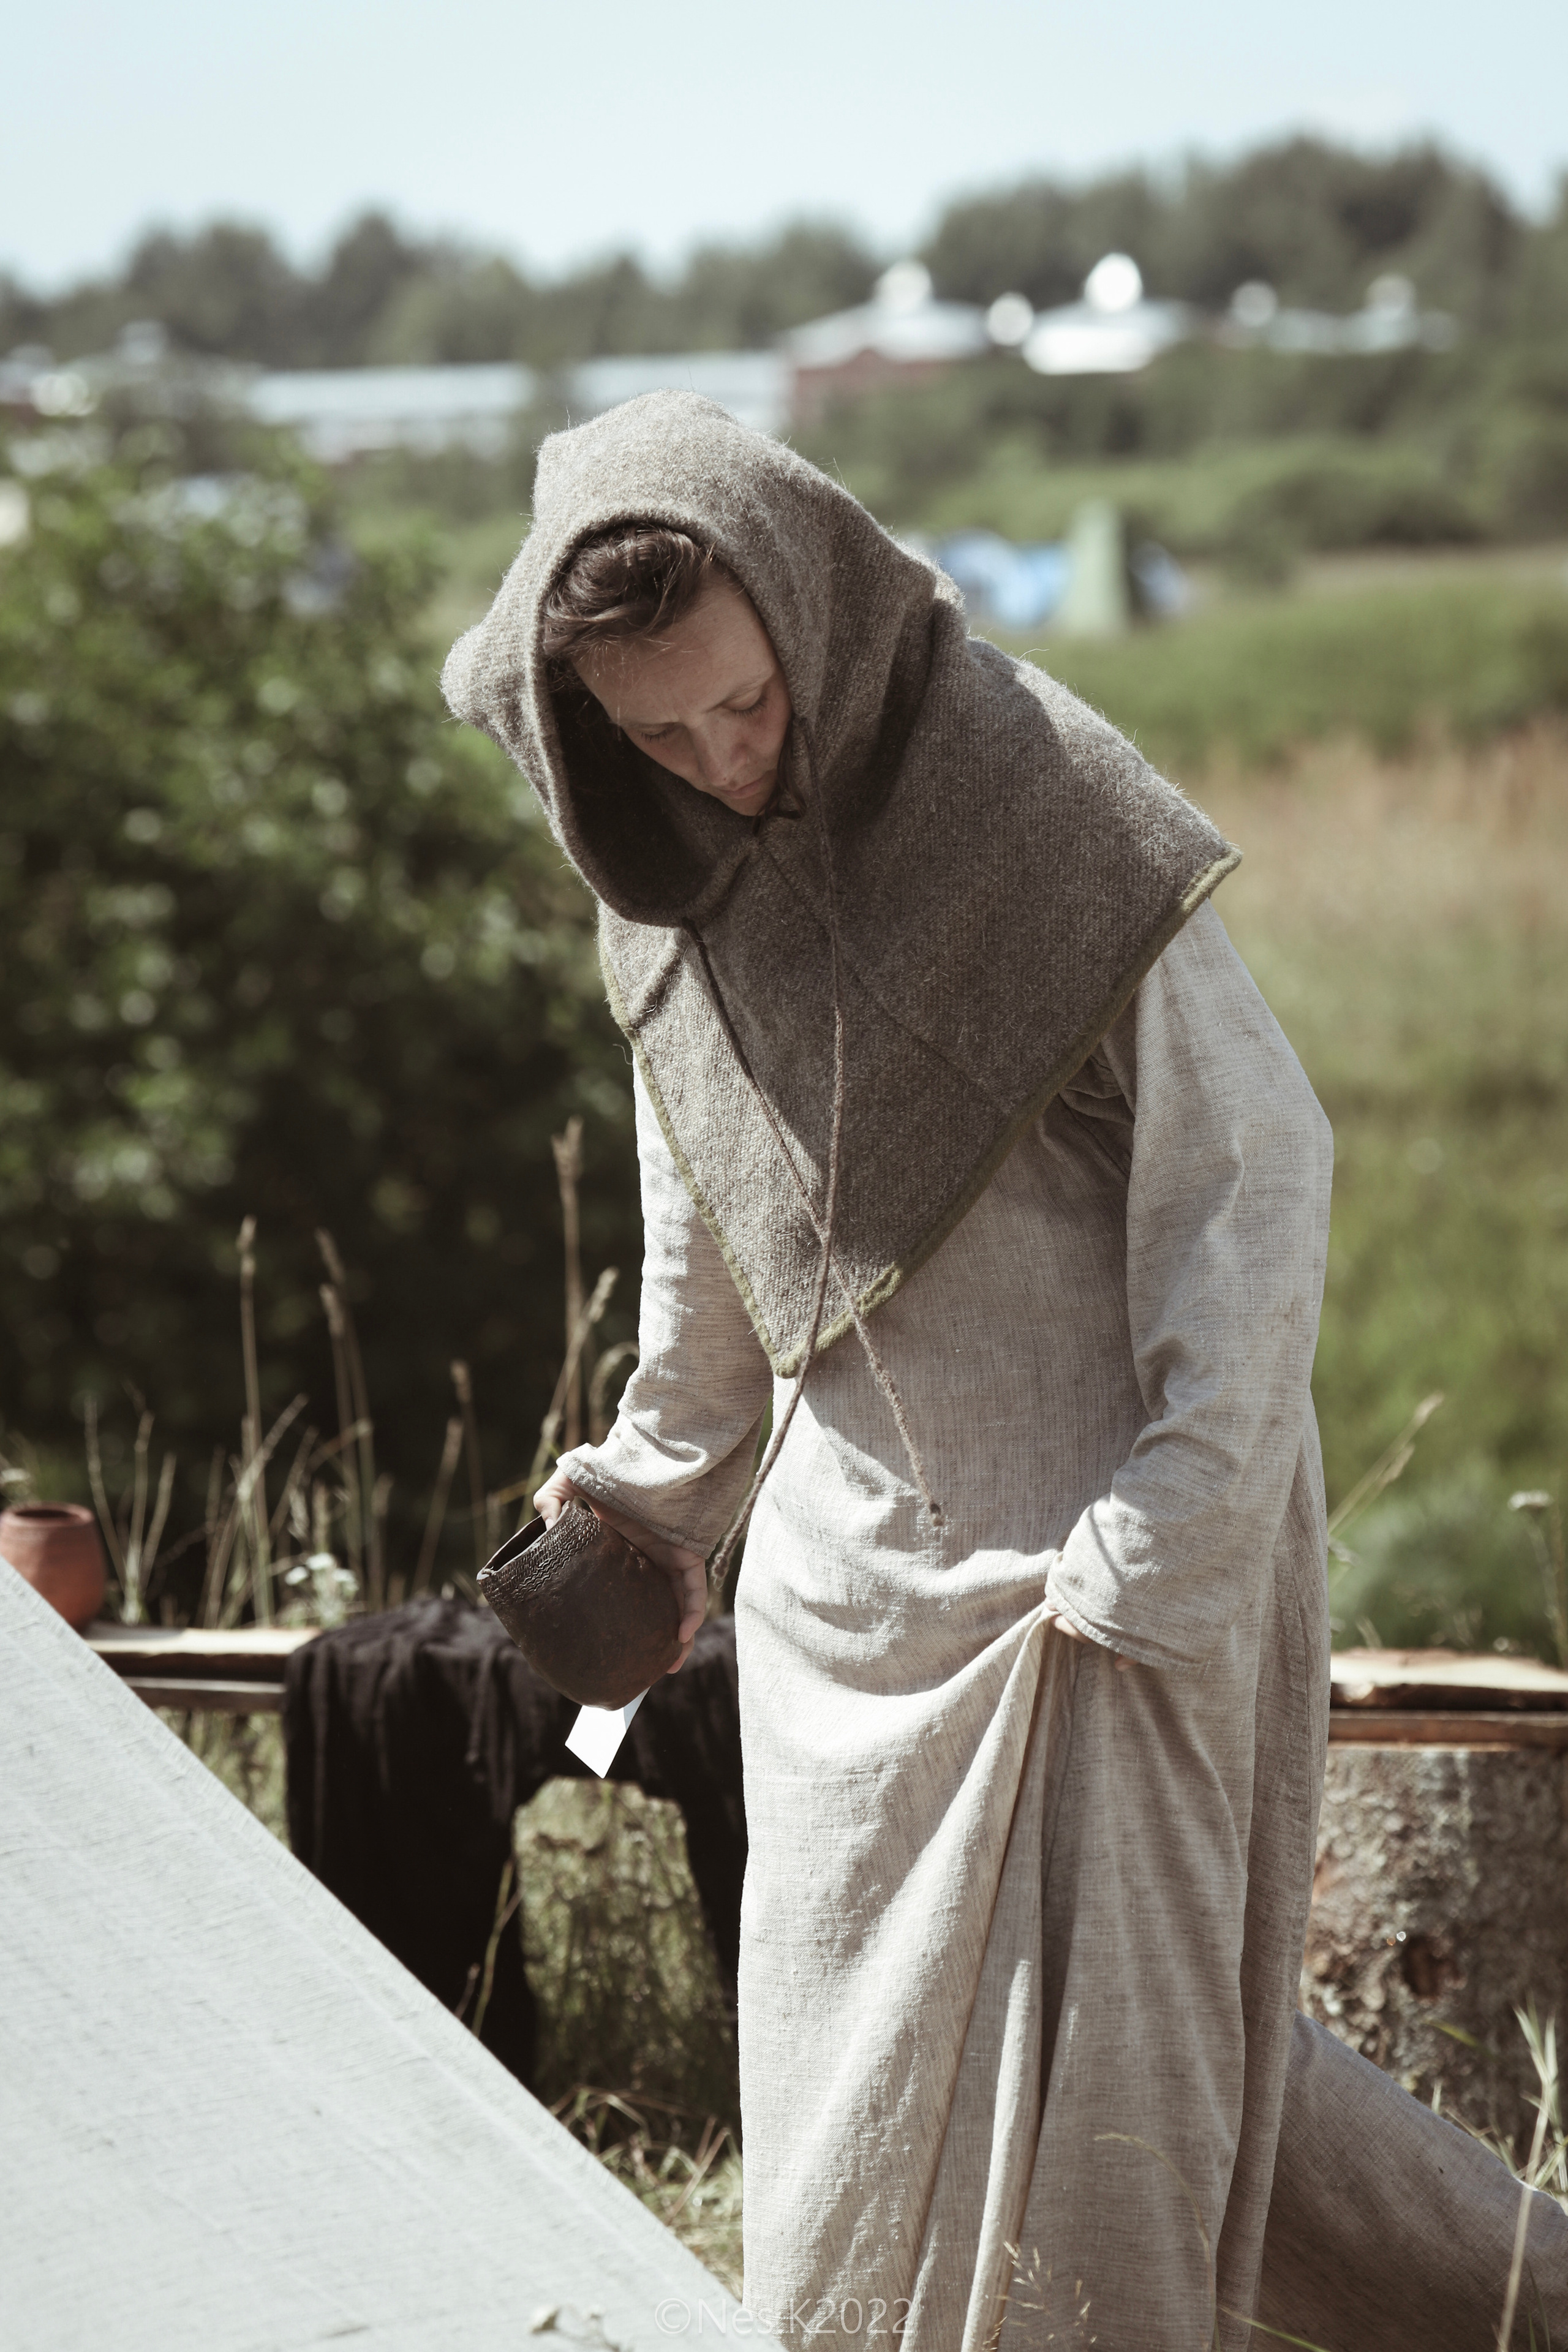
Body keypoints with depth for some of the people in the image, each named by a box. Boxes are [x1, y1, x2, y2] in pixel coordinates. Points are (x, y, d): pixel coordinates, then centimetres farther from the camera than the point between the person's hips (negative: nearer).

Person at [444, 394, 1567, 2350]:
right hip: (856, 1558, 7)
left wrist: (1165, 1538, -19)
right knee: (865, 2057, 12)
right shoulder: (671, 869, 3)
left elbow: (1258, 1163, -17)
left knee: (1080, 2055, -5)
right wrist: (663, 1493, 25)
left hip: (1099, 1528, -6)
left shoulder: (1041, 796, -17)